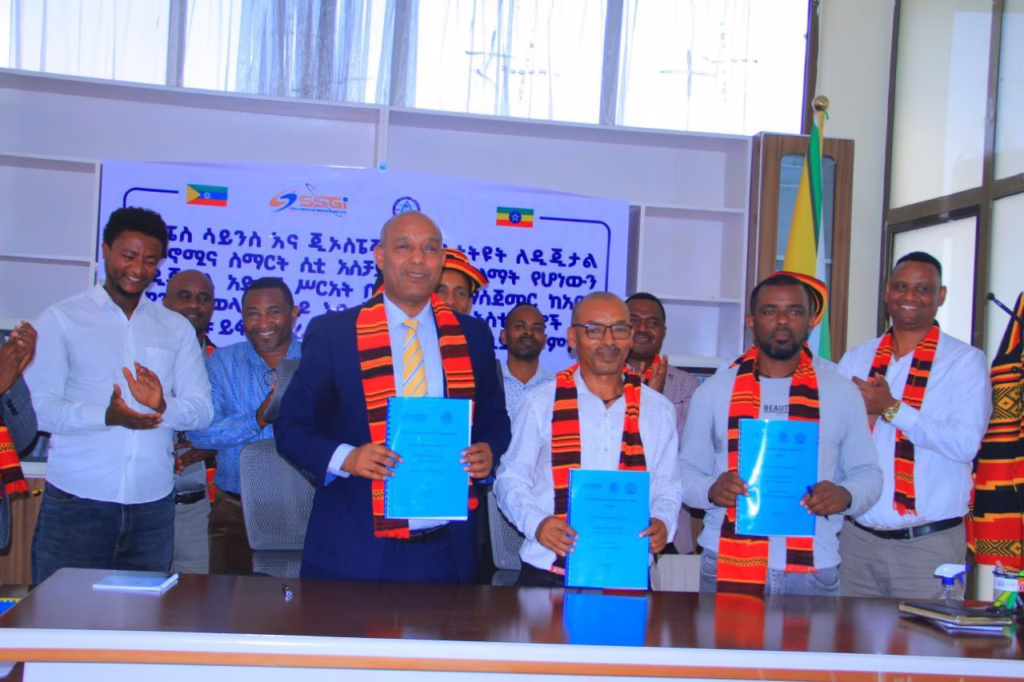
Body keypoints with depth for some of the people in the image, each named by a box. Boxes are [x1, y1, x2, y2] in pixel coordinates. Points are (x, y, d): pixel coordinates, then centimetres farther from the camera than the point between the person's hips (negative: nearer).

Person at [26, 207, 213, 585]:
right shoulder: (62, 318, 5)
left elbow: (202, 408, 7)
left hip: (152, 505, 3)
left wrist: (164, 407, -15)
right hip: (76, 501, -3)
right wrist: (106, 416, -22)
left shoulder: (177, 328, 14)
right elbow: (37, 406, -5)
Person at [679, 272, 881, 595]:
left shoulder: (840, 390, 6)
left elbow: (868, 473, 9)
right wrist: (711, 490, -13)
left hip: (813, 570, 0)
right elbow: (686, 471, 8)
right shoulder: (715, 391, 6)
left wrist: (845, 495, -12)